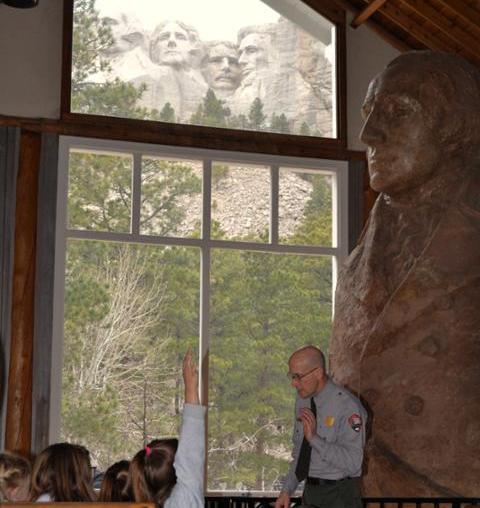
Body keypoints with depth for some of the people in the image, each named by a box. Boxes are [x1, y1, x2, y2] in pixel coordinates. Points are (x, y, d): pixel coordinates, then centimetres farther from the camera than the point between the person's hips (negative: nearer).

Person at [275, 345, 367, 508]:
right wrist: (287, 490, 6)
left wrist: (314, 438, -28)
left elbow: (352, 463, -24)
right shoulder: (302, 400, 5)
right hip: (310, 492, 6)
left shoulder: (347, 406, -19)